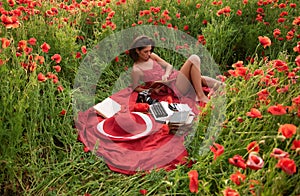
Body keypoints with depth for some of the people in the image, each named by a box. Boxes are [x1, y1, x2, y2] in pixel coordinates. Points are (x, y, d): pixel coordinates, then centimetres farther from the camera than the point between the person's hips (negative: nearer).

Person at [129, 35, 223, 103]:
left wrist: (166, 75, -11)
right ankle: (201, 96, -22)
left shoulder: (152, 56, 10)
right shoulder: (136, 70, -8)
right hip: (175, 88, -7)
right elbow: (135, 88, 0)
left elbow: (169, 66, 11)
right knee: (193, 59, -19)